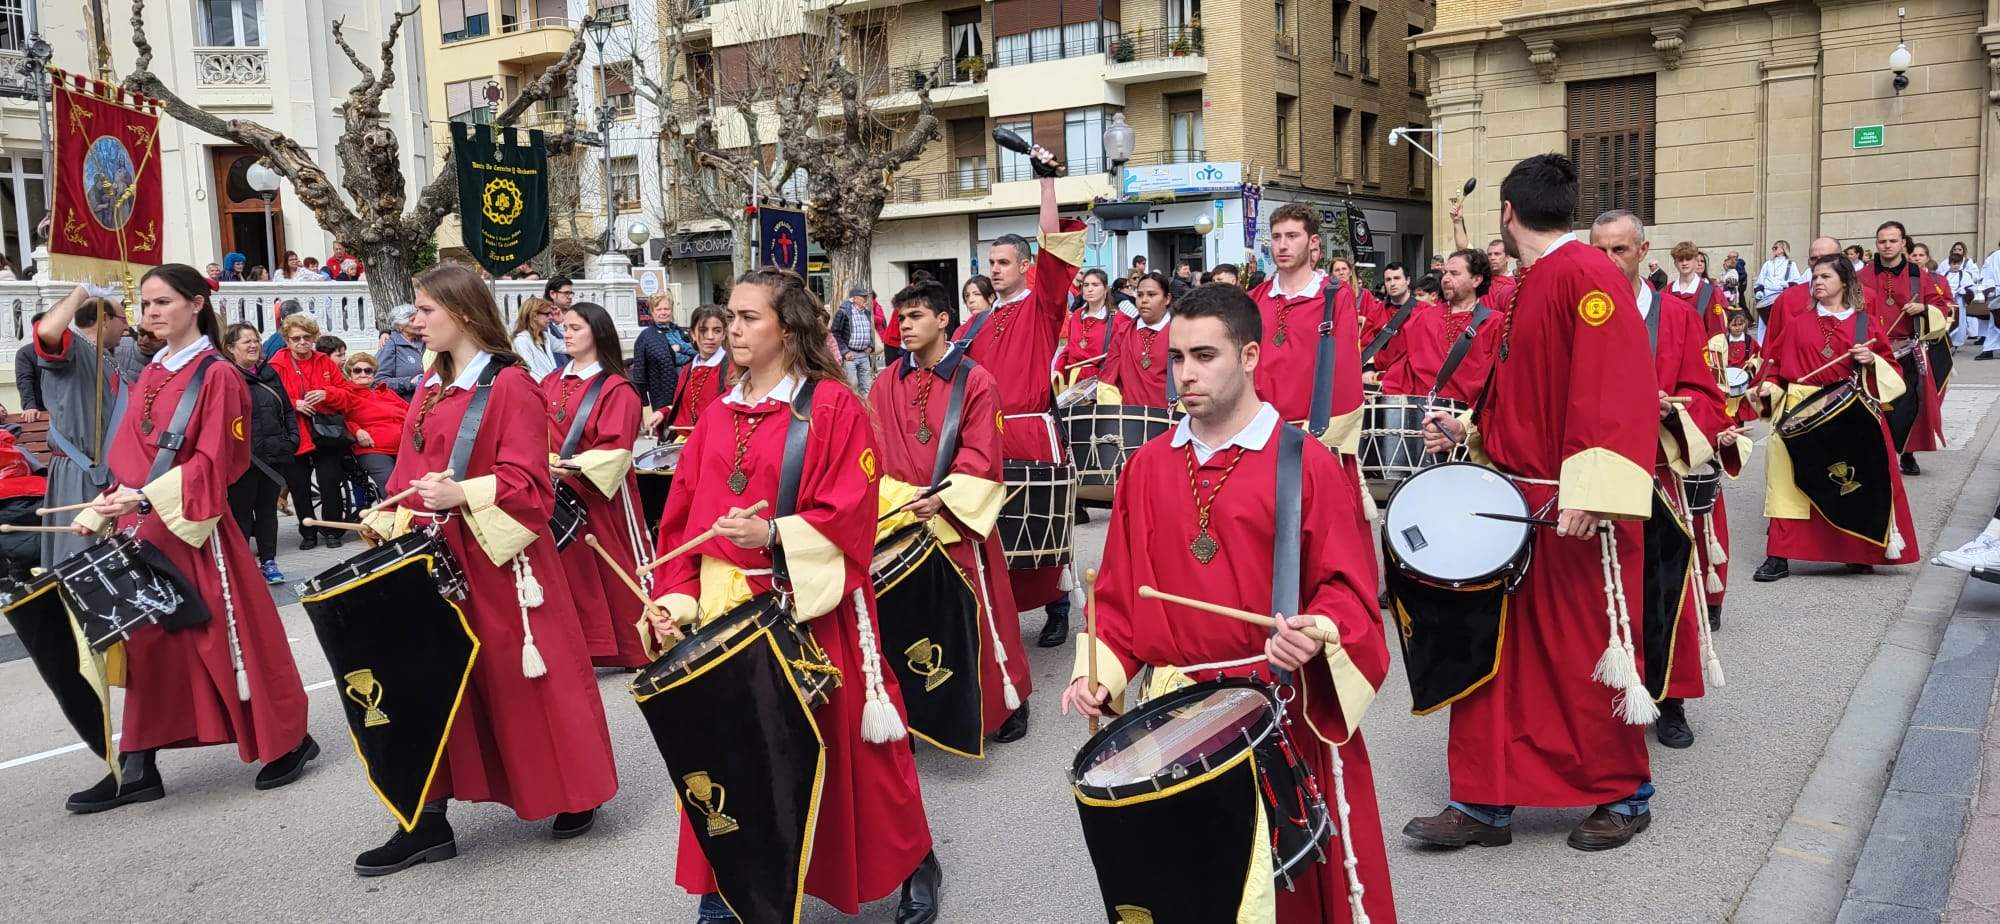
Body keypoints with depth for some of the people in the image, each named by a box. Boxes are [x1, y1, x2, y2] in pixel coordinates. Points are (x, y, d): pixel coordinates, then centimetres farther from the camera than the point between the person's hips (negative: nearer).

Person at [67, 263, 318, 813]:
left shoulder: (217, 376, -9)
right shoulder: (150, 375, 14)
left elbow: (212, 463, -16)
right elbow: (127, 460, 15)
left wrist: (145, 498, -24)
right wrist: (98, 514, 6)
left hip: (191, 526, -7)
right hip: (142, 526, 7)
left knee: (226, 635, -1)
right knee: (147, 641, 8)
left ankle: (289, 740, 14)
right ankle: (137, 768, 15)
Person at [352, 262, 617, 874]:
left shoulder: (510, 385, -10)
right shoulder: (430, 388, 13)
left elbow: (525, 479, -16)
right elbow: (411, 473, 16)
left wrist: (463, 494, -28)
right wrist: (392, 518, 0)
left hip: (498, 557, -7)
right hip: (435, 557, 7)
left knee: (523, 672, 2)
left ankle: (573, 794, 21)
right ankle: (428, 820, 14)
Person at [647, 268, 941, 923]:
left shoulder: (833, 406, -7)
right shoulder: (716, 416, 11)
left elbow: (851, 513, -14)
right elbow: (682, 519, 10)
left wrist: (774, 535, -26)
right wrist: (674, 598, 0)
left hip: (811, 611, -5)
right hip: (728, 613, 5)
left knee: (842, 749, 6)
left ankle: (910, 866, 29)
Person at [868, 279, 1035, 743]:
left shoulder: (976, 381, -5)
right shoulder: (887, 383, 8)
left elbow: (980, 456, -10)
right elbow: (875, 447, 8)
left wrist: (944, 499, -22)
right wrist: (884, 493, -8)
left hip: (957, 517, -4)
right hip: (900, 516, 4)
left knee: (975, 611, 2)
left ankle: (1009, 700, 19)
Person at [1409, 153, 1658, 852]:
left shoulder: (1586, 275, -14)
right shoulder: (1530, 286, 15)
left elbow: (1616, 392, -23)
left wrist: (1589, 493, -29)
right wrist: (1468, 429, 15)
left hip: (1576, 513, -9)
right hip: (1516, 501, 9)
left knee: (1587, 656, 5)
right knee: (1497, 653, 9)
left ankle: (1625, 796, 25)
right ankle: (1484, 802, 17)